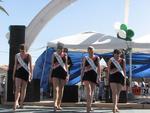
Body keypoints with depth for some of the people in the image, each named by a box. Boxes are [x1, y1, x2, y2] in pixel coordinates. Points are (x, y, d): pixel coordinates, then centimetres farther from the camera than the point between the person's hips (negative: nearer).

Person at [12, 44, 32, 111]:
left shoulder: (28, 56, 2)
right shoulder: (17, 55, 7)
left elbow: (30, 65, 1)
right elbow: (15, 65, 11)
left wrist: (31, 74, -6)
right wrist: (13, 74, 9)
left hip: (26, 72, 0)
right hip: (18, 72, 1)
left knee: (23, 89, 3)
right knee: (17, 88, -14)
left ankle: (21, 104, 11)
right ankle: (16, 103, -25)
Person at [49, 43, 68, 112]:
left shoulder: (65, 55, 8)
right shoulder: (54, 55, 7)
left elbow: (66, 65, 10)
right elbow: (52, 65, 10)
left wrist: (67, 75, 4)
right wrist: (50, 75, 8)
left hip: (63, 72, 2)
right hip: (55, 72, -2)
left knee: (61, 89, 6)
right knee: (55, 89, -14)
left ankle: (58, 105, 15)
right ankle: (55, 104, -25)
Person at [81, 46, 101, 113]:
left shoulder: (97, 58, 8)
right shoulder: (85, 58, 7)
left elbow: (99, 68, 7)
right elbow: (82, 68, 9)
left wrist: (99, 76, -2)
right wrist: (81, 77, 6)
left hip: (94, 75, 2)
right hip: (87, 75, -2)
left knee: (92, 91, 7)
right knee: (88, 90, -15)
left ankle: (89, 106, 17)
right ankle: (88, 106, -20)